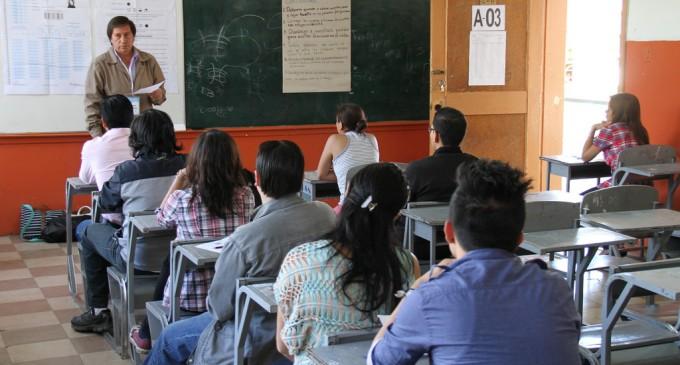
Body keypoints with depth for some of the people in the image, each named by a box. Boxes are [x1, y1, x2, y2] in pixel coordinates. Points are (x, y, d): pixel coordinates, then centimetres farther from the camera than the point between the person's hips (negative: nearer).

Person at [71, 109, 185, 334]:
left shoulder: (126, 172, -16)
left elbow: (105, 204, 1)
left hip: (138, 260, -4)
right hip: (176, 255, 4)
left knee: (91, 233, 24)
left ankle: (98, 311, 29)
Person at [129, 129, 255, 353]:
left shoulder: (182, 199, -18)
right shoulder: (246, 196, -9)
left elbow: (162, 219, 5)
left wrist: (177, 181, 13)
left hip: (191, 297, -3)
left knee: (168, 264, 32)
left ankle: (147, 335, 49)